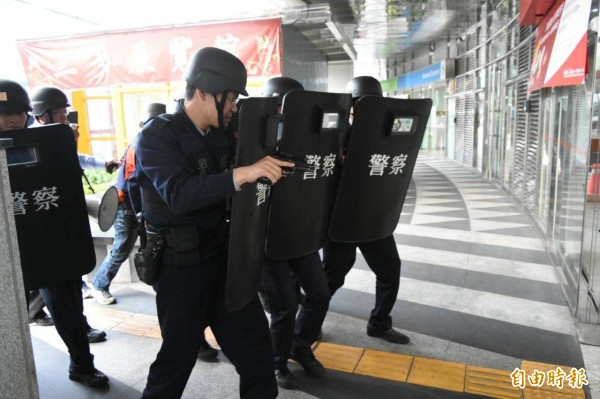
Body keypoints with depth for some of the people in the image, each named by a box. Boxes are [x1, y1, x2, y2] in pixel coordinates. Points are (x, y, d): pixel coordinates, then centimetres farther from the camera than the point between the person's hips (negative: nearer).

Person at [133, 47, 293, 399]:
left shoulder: (221, 133, 3)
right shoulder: (157, 135, -15)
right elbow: (179, 193, -31)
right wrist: (240, 175, -42)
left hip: (222, 248, 6)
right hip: (179, 260, -6)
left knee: (253, 337, 11)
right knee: (181, 348, 8)